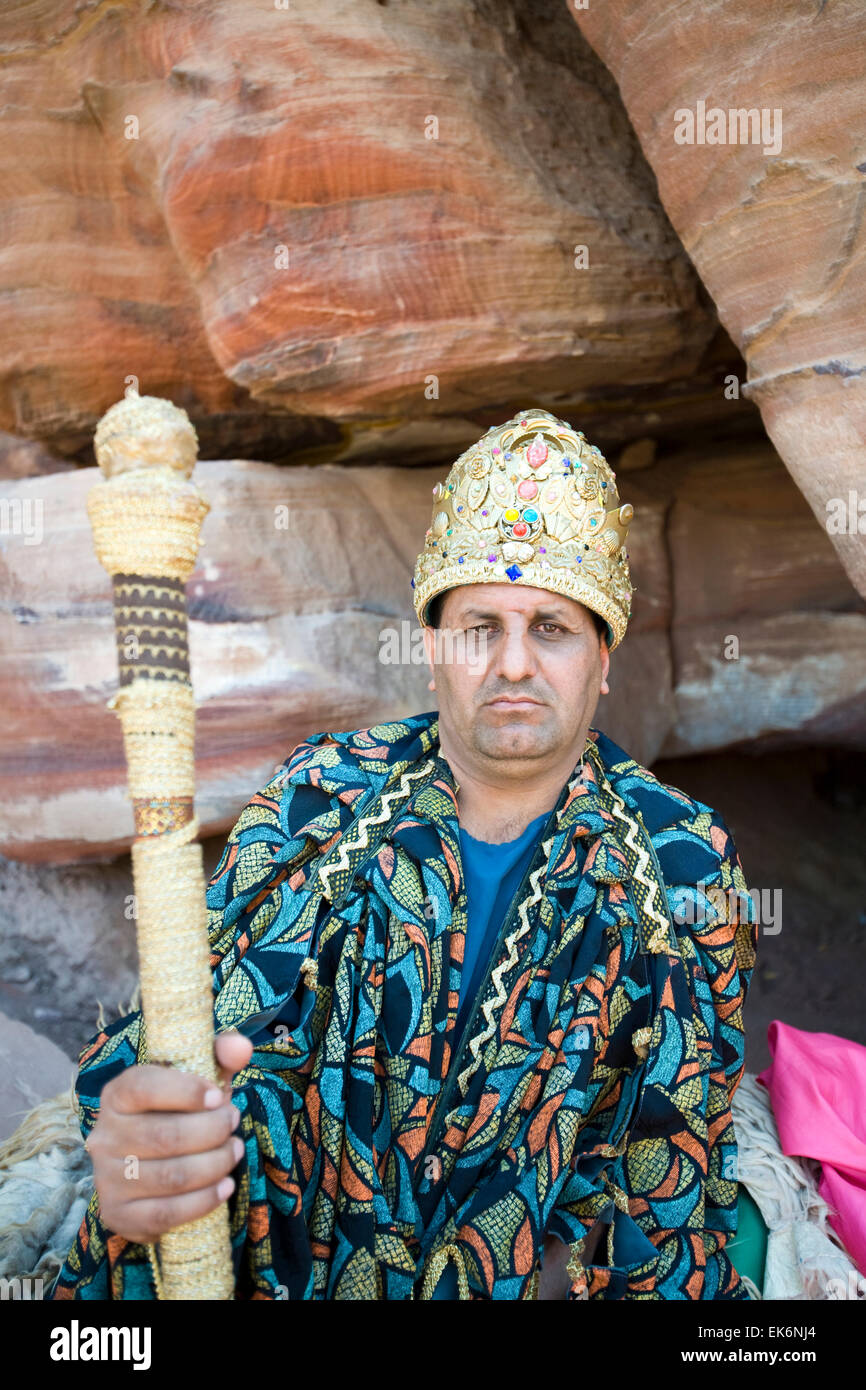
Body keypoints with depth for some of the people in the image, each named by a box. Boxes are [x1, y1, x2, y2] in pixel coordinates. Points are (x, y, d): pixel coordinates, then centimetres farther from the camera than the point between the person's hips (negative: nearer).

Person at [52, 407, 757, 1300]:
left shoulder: (685, 863, -6)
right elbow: (225, 1024, -10)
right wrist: (143, 1140, -31)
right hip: (287, 1268, 1)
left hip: (547, 1282, 0)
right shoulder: (313, 800, -5)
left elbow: (672, 1164, -3)